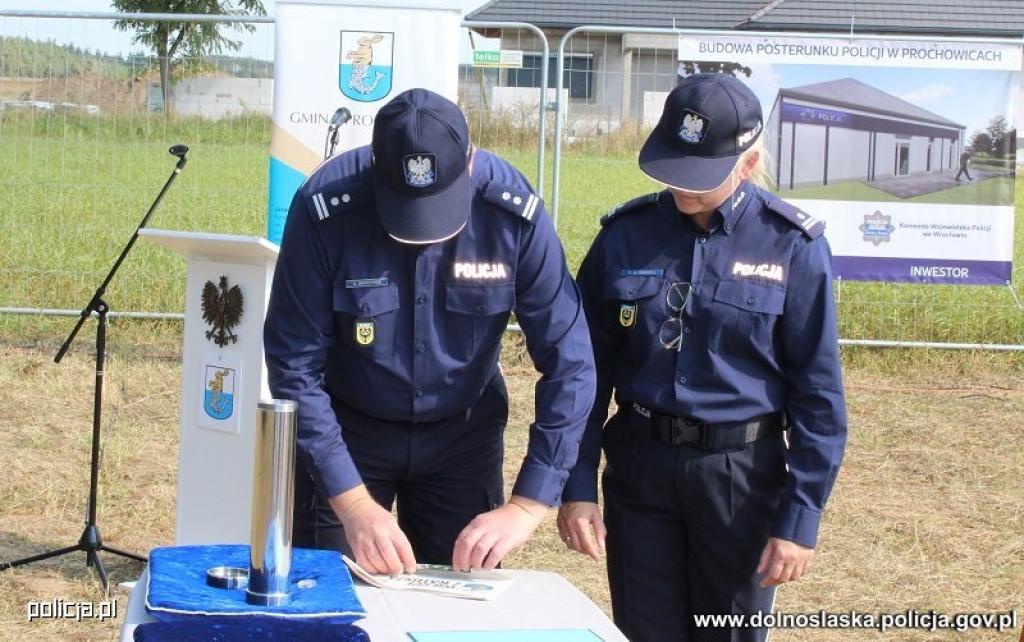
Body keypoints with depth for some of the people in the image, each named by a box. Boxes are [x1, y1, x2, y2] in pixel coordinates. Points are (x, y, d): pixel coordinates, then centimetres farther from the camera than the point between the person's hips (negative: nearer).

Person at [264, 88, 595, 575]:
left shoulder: (514, 212, -22)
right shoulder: (325, 207, -25)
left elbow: (569, 364, -18)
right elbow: (295, 365, -20)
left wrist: (527, 507, -24)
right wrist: (352, 502, -26)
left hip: (463, 431, 1)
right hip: (346, 429, -1)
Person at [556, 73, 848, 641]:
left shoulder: (791, 247, -8)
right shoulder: (625, 234, -1)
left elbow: (818, 394, -6)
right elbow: (588, 368, 5)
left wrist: (800, 518, -9)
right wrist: (577, 487, 1)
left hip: (742, 477, -2)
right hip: (639, 467, 2)